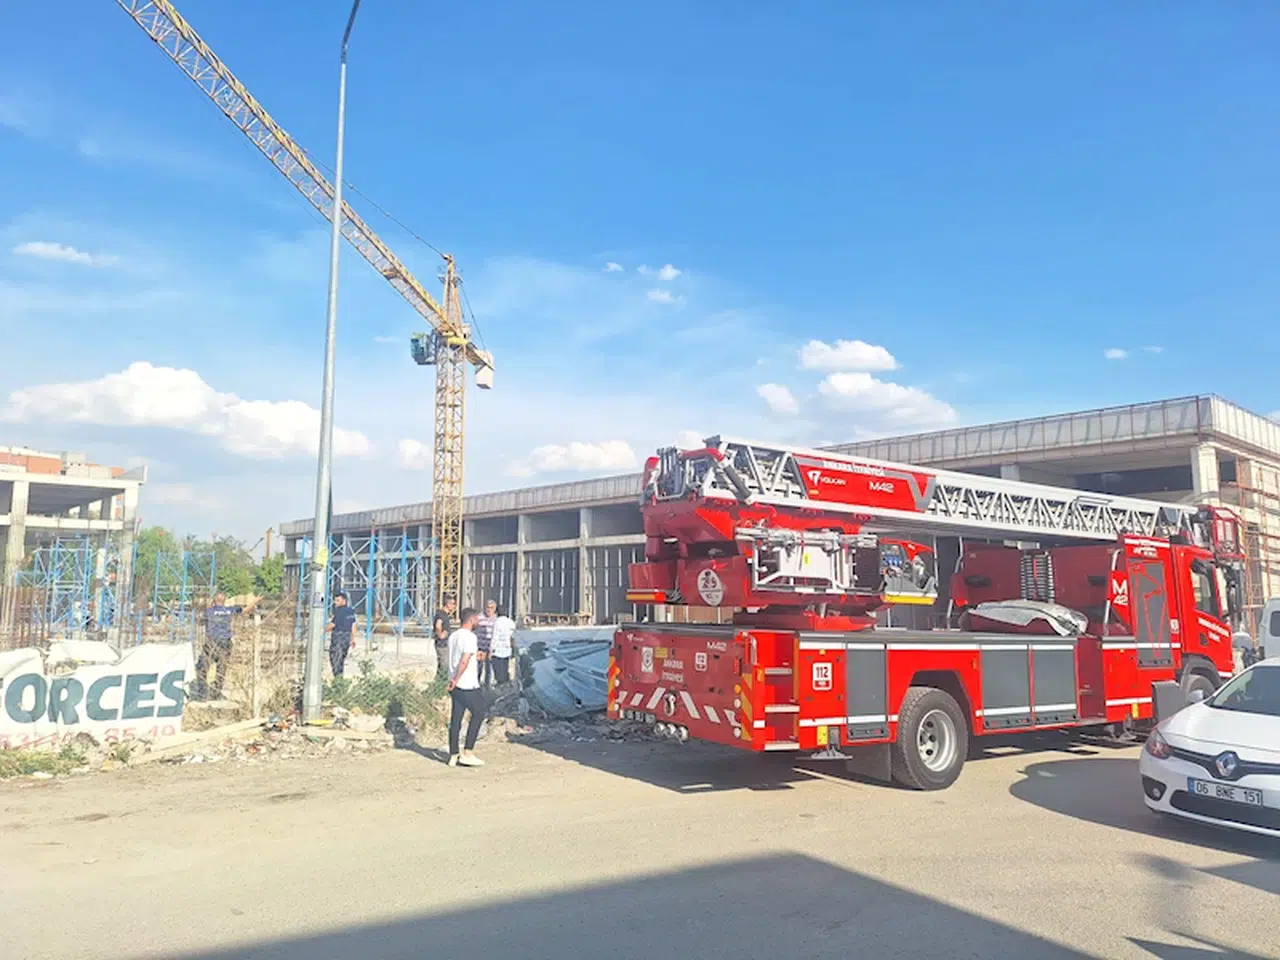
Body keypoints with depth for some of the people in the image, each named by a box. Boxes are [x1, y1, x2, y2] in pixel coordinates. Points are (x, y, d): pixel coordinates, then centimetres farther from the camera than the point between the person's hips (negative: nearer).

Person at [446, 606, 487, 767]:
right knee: (478, 714, 5)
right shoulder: (470, 637, -15)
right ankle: (467, 752, 2)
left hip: (456, 684, 8)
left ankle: (453, 755, 13)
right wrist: (456, 680, -16)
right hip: (468, 685, -8)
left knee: (455, 718, 10)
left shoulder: (453, 636, 11)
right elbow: (464, 661, -22)